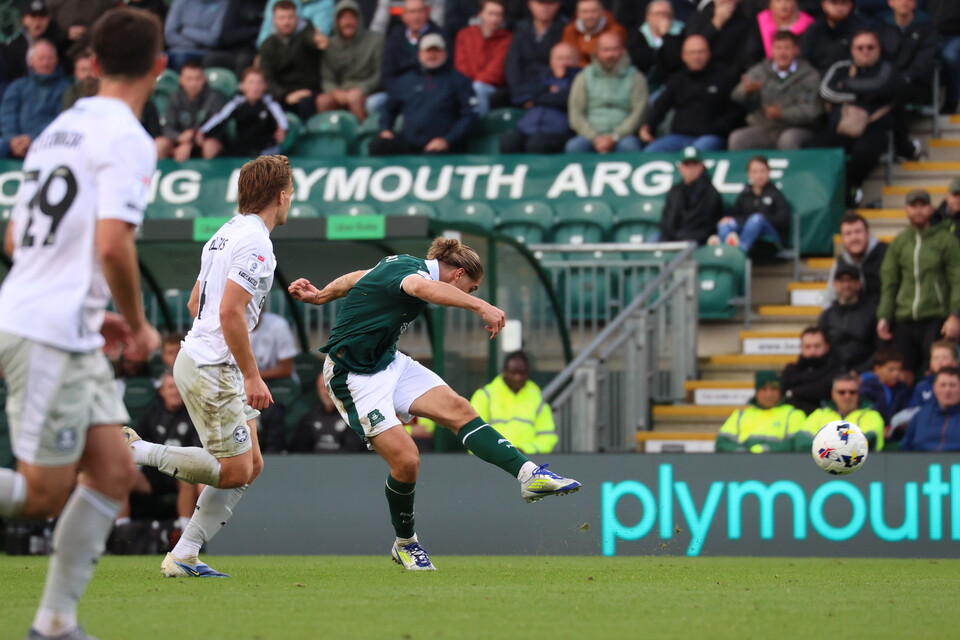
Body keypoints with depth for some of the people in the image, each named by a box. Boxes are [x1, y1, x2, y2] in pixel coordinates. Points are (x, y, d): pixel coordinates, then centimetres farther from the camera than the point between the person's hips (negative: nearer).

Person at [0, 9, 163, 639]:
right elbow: (112, 244, -22)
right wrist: (140, 325, -7)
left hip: (72, 335, 9)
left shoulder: (61, 129, 16)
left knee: (114, 472, 8)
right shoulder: (127, 139, -11)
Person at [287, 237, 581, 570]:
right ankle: (405, 544, 7)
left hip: (388, 362, 10)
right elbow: (423, 287, -47)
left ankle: (530, 475, -20)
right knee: (406, 459, -16)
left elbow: (354, 279, 23)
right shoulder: (410, 269, -22)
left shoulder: (404, 264, 8)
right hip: (354, 377, -10)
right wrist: (479, 305, -58)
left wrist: (321, 295, 38)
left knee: (457, 408, -10)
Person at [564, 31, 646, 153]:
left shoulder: (635, 78, 10)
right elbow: (576, 115, 7)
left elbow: (638, 112, 0)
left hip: (623, 135, -1)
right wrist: (595, 138, -10)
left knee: (629, 145, -37)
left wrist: (614, 138, -12)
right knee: (574, 146, -33)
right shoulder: (583, 78, 14)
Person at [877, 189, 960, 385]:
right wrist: (883, 317, 3)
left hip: (936, 318, -3)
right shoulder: (899, 242, 11)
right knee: (904, 376, 1)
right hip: (905, 319, 3)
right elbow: (888, 283, 12)